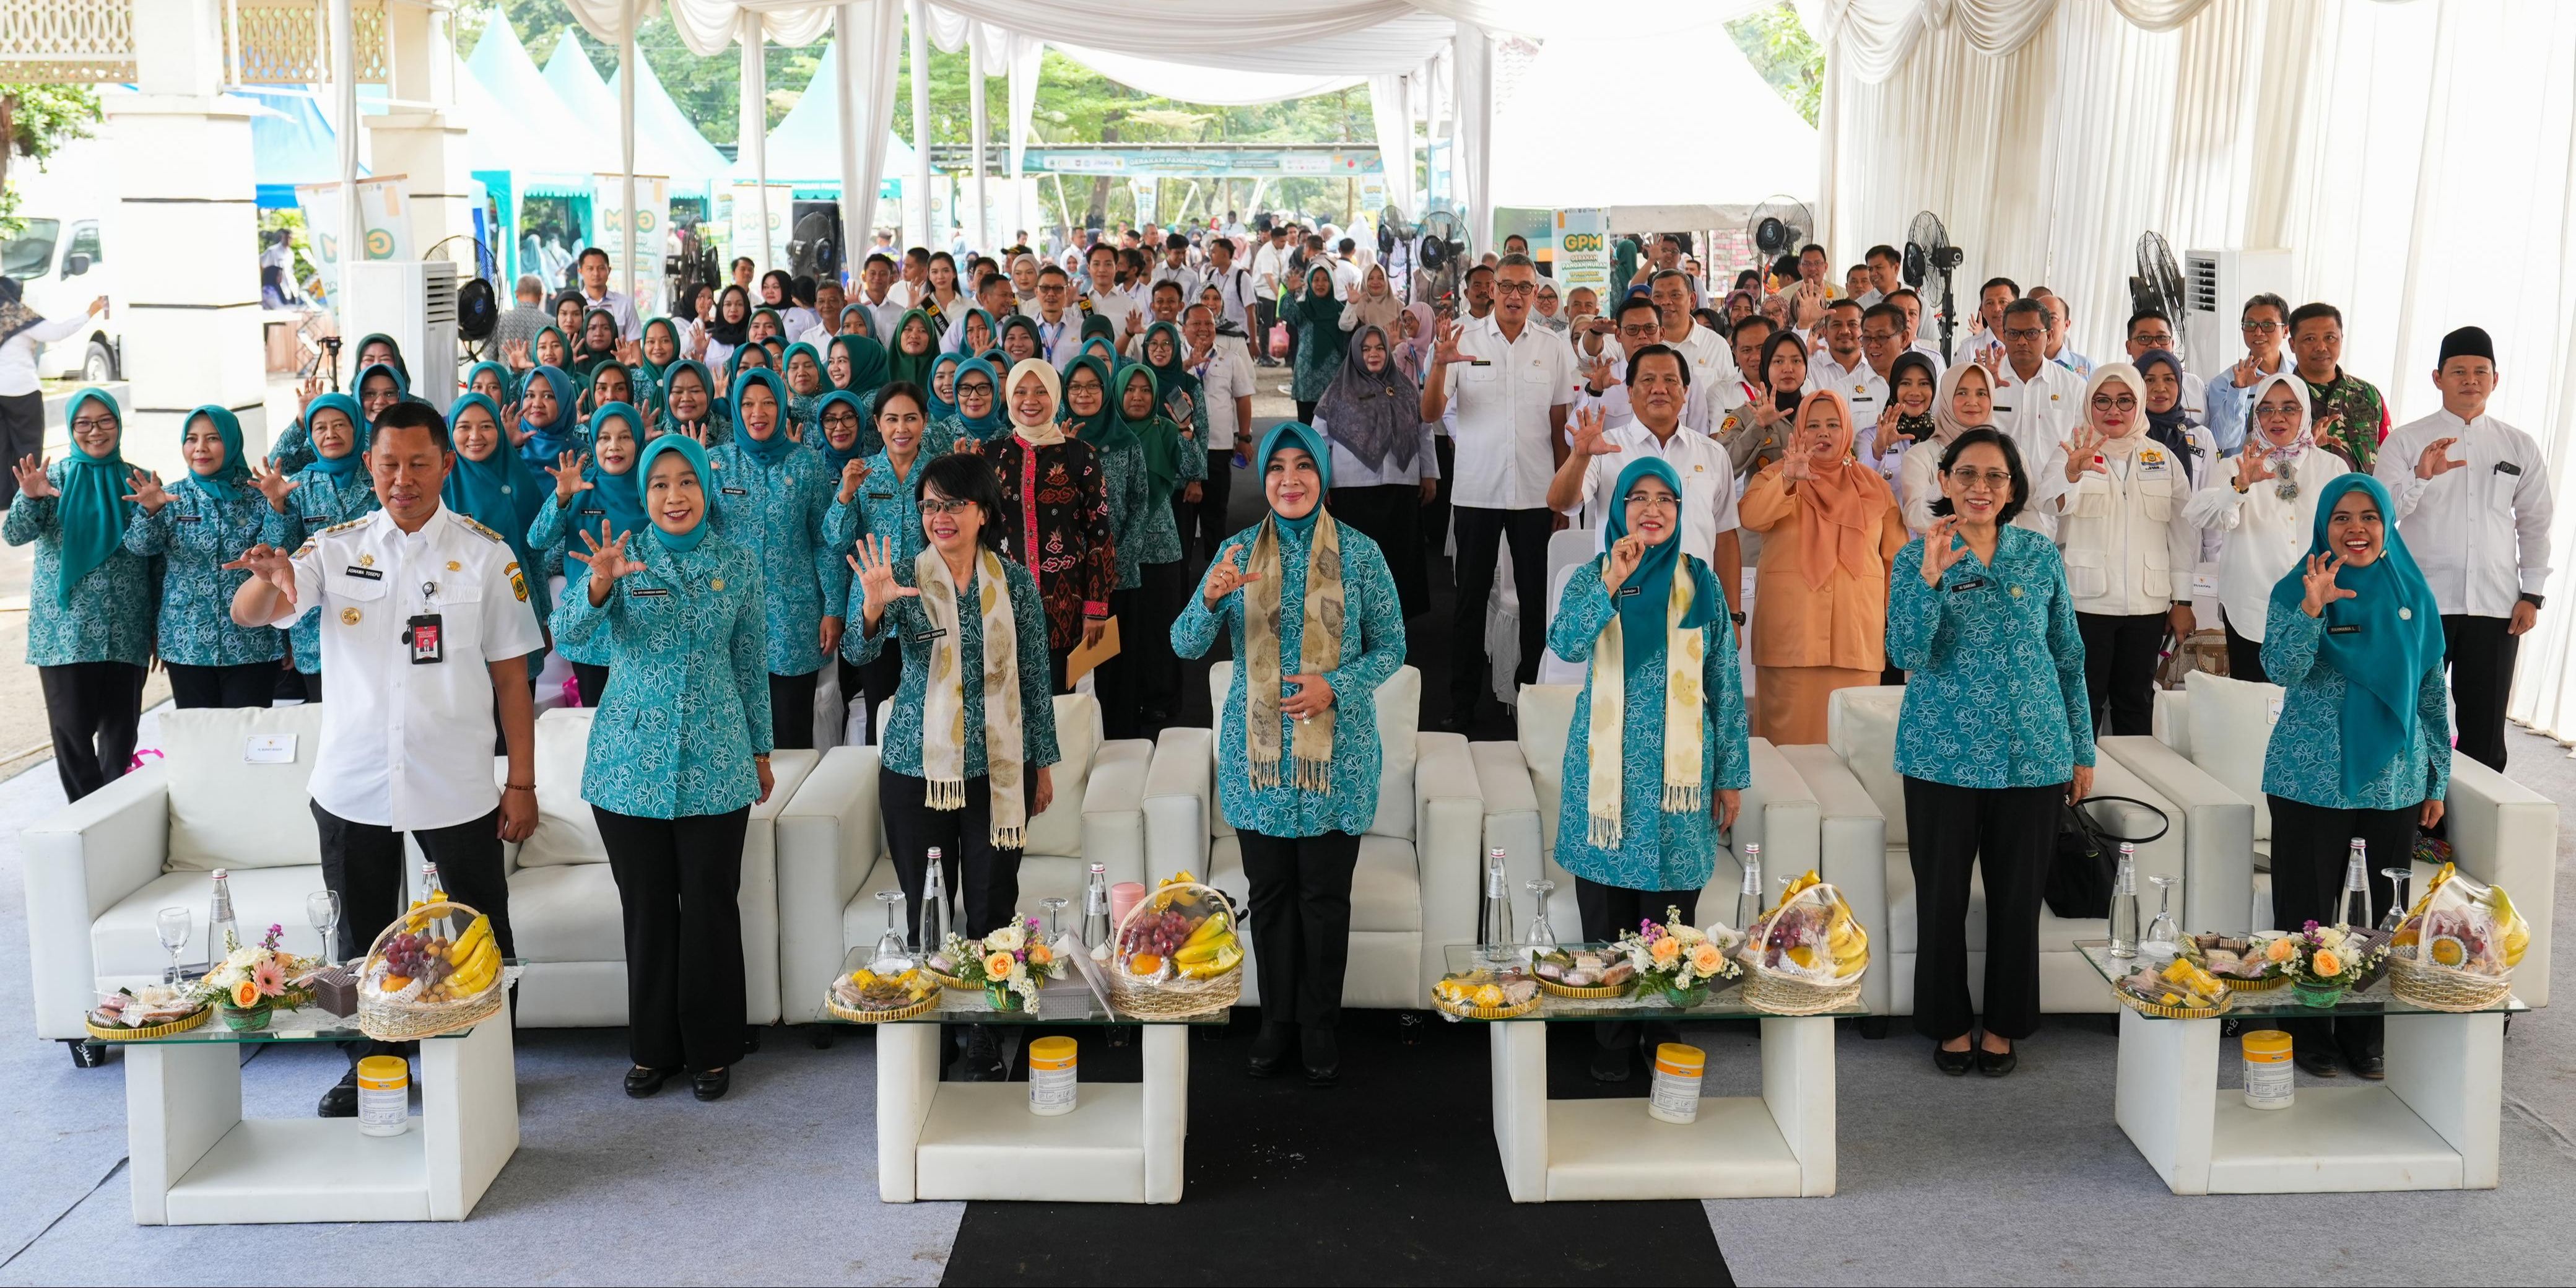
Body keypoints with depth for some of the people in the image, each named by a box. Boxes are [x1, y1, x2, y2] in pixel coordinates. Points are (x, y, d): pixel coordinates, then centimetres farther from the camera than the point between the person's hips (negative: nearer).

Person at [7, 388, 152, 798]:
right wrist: (29, 498, -27)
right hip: (66, 630, -1)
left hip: (126, 633, 1)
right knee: (72, 728, -1)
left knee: (121, 727, 7)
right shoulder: (54, 478, 2)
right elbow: (15, 535, -11)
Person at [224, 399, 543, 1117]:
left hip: (456, 784, -2)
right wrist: (268, 578, -34)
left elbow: (511, 676, -1)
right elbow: (249, 615, -10)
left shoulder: (486, 554, -3)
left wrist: (522, 782, -3)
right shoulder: (336, 549, 2)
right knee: (360, 938, 14)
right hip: (353, 782, 2)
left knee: (482, 936, 8)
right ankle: (367, 1066, 30)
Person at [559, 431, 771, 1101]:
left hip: (715, 764, 0)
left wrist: (760, 751, 12)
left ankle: (711, 1049, 19)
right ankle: (653, 1048, 23)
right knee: (646, 908, 8)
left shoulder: (738, 564, 3)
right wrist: (600, 586, -37)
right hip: (631, 762, 0)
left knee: (712, 907, 4)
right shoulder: (623, 556, -1)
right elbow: (573, 632, -17)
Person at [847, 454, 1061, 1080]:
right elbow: (859, 654, -15)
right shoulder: (904, 575, -2)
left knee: (993, 910, 6)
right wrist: (872, 609, -36)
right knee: (926, 911, 5)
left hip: (999, 768, 1)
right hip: (918, 769, -1)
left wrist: (1044, 765, 8)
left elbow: (1035, 678, 7)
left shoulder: (1015, 582, 2)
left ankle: (986, 1047, 18)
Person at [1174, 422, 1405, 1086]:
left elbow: (1391, 647, 1)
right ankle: (1278, 1019, 24)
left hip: (1336, 751, -1)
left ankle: (1320, 1026, 20)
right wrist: (1210, 597, -25)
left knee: (1325, 895, 5)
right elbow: (1186, 645, -4)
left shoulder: (1360, 553, -3)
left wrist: (1335, 685, -16)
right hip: (1257, 749, 2)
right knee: (1269, 891, 10)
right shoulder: (1237, 551, 1)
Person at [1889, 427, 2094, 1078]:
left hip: (2030, 754, 2)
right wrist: (1931, 578, -26)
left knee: (2018, 894, 8)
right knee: (1942, 894, 5)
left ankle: (2003, 1025, 23)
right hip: (1943, 753, -1)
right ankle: (1949, 1024, 21)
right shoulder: (1917, 556, -2)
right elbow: (1906, 654, -13)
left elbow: (2069, 656, 9)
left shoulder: (2040, 555, 4)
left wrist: (2082, 751, 9)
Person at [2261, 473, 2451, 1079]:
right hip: (2311, 781, -3)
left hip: (2392, 782, 3)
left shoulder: (2413, 596, 6)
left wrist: (2438, 780, 10)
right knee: (2307, 913, 3)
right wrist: (2311, 608, -34)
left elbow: (2433, 694, 11)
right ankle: (2306, 1034, 16)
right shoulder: (2295, 590, -4)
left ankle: (2363, 1035, 22)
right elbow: (2280, 670, -19)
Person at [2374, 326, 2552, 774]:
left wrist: (2532, 594, 5)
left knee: (2485, 729, 7)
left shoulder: (2520, 448, 10)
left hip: (2496, 605, 2)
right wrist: (2420, 477, -26)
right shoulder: (2405, 441, 2)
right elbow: (2380, 515, -8)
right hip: (2423, 603, -2)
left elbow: (2535, 526, 13)